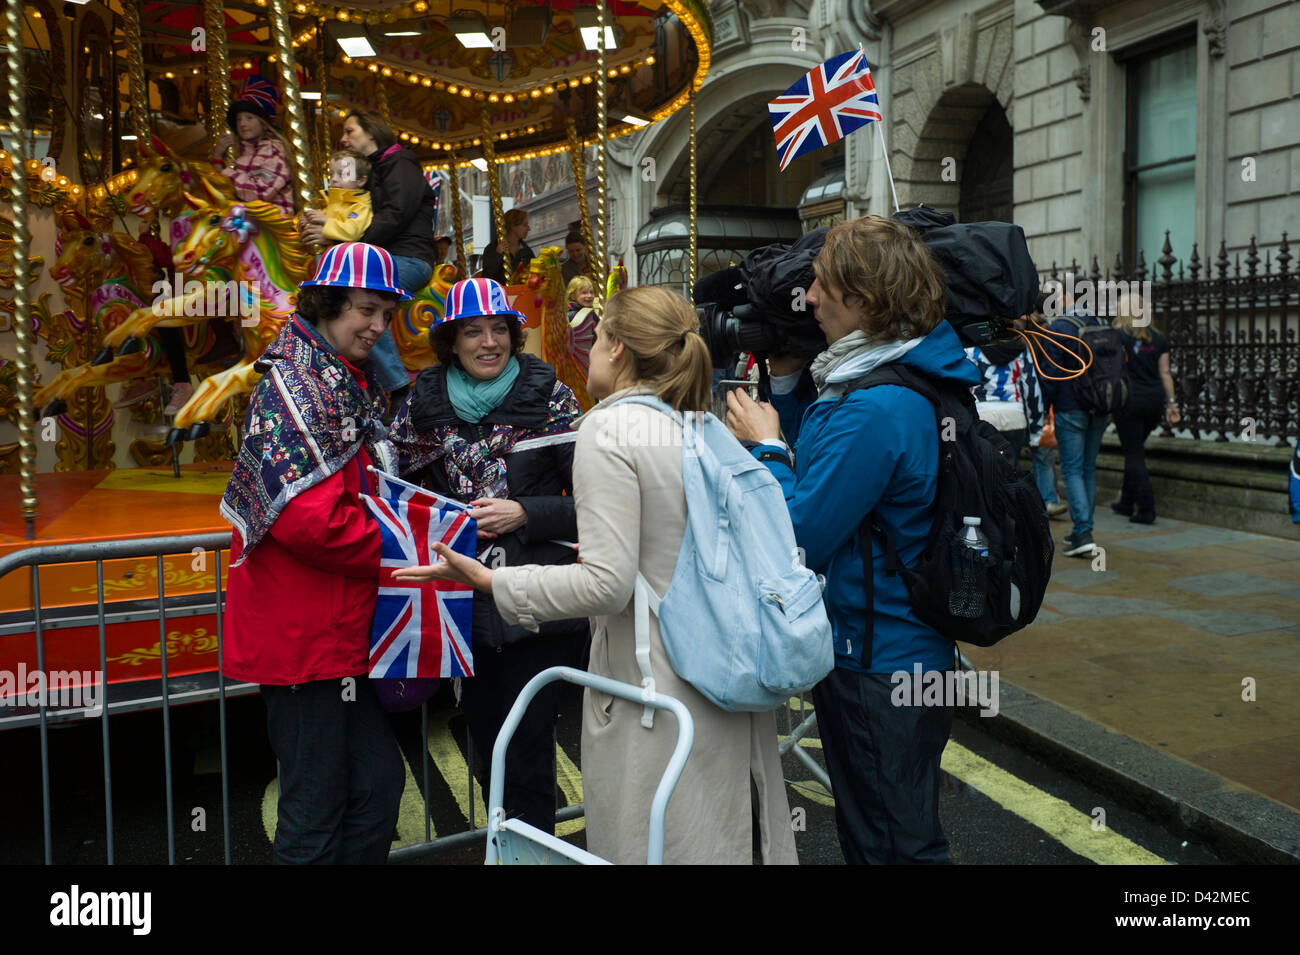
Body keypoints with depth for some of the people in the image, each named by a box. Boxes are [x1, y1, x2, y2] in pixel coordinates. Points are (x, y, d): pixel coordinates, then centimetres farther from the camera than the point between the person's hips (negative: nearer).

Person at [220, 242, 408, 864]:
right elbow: (308, 518, -25)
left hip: (340, 630, 10)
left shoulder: (352, 387, 16)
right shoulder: (295, 387, -15)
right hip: (301, 638, -9)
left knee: (378, 781, 16)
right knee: (316, 811, 2)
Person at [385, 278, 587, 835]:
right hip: (463, 605, 4)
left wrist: (525, 514, -15)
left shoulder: (549, 398, -3)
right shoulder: (425, 402, 6)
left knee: (528, 761, 1)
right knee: (486, 750, 17)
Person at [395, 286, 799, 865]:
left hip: (653, 694, -7)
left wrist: (491, 580, -10)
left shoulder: (608, 429, -13)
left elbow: (608, 585, -20)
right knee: (721, 841, 17)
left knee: (649, 848, 6)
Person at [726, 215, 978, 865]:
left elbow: (800, 540, -25)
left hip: (877, 666, -10)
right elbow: (822, 479, 12)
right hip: (887, 648, 10)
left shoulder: (877, 410, -27)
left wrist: (766, 446, -12)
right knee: (869, 827, 26)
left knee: (893, 842, 9)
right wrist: (785, 380, 5)